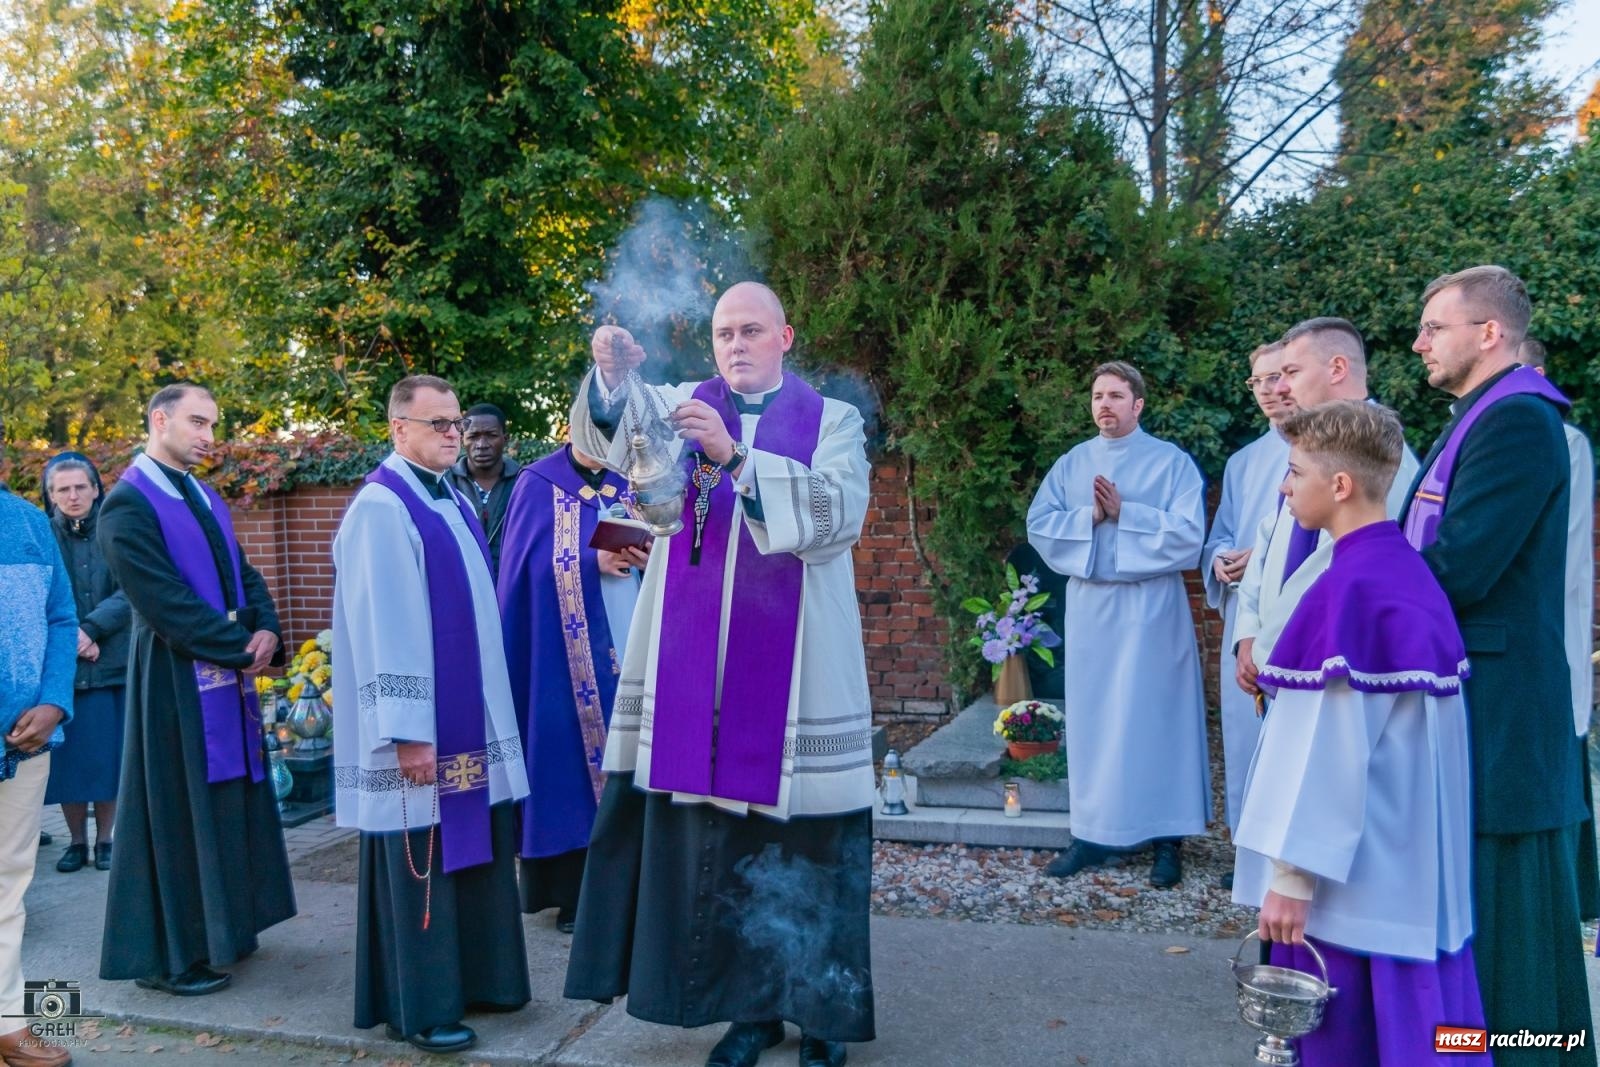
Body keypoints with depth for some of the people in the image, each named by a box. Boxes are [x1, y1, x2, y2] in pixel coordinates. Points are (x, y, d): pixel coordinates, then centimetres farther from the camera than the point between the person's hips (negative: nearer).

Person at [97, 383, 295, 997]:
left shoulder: (206, 498, 13)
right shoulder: (129, 503, -12)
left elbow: (244, 573, 12)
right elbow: (163, 600, -19)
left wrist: (265, 630, -8)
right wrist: (243, 647, -15)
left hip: (227, 675, 8)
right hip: (176, 681, -8)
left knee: (228, 804, 14)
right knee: (178, 811, 1)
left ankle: (220, 927, 28)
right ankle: (167, 954, 13)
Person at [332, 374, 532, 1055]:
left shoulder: (454, 503, 12)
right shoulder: (380, 508, -15)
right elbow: (385, 629, -20)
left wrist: (489, 708, 16)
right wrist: (408, 730, -22)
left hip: (472, 715, 8)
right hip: (420, 722, -8)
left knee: (472, 850, 15)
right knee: (422, 861, 2)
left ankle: (476, 978, 28)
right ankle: (418, 1005, 16)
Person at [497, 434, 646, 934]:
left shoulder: (629, 485, 12)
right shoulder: (539, 484, 0)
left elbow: (659, 547, 10)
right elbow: (531, 562, -8)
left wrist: (650, 559, -12)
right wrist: (594, 562, -18)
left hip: (628, 645, 4)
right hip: (566, 656, -4)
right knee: (571, 759, 0)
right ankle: (572, 890, 9)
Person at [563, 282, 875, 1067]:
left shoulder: (833, 420, 4)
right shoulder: (680, 408, 10)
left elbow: (840, 511, -14)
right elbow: (610, 432, -11)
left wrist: (734, 456, -25)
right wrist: (612, 375, -33)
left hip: (795, 670, -2)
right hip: (696, 668, 2)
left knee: (803, 836, 4)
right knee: (715, 833, 8)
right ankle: (751, 1004, 25)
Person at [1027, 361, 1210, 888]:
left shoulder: (1172, 461, 0)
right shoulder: (1071, 464, 10)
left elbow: (1189, 533, -10)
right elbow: (1039, 526, 1)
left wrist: (1124, 513, -14)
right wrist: (1090, 516, -13)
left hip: (1150, 609, -3)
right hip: (1089, 609, 4)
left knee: (1155, 718, 1)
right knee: (1091, 718, 7)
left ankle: (1168, 838, 10)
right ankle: (1093, 832, 16)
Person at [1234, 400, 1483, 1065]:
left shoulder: (1345, 589, -21)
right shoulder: (1411, 571, 5)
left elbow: (1326, 745, -22)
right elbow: (1396, 723, 12)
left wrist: (1291, 872, -17)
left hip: (1355, 866, -8)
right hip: (1414, 855, 8)